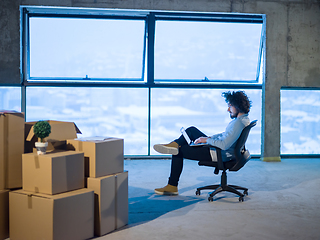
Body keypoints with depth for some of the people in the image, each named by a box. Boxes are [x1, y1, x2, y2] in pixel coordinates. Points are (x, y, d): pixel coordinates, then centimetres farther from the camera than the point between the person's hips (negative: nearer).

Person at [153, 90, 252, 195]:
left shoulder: (238, 123, -27)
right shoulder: (243, 118, 5)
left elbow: (224, 145, -35)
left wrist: (207, 140, -20)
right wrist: (209, 138, 7)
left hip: (219, 154, -10)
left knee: (178, 152, 2)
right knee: (191, 130, 18)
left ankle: (172, 186, 14)